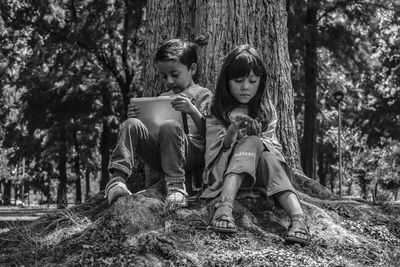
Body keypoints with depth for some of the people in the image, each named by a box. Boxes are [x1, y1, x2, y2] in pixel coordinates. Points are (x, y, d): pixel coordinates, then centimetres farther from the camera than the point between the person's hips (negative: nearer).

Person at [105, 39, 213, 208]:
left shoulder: (203, 95, 11)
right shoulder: (162, 98, 29)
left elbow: (207, 132, -4)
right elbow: (148, 130, 23)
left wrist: (192, 110, -22)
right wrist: (134, 117, 2)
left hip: (190, 151, -5)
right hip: (157, 155, 5)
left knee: (169, 127, -35)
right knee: (131, 125, -19)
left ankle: (176, 187, -37)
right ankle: (117, 178, -30)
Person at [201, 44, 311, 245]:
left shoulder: (267, 110, 9)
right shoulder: (216, 111, 3)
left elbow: (274, 148, 3)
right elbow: (214, 149, -5)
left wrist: (258, 135, -17)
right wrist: (233, 129, -22)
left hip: (261, 175, 2)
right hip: (223, 172, -2)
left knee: (264, 154, -31)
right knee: (251, 143, -29)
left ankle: (298, 217, -50)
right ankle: (224, 207, -51)